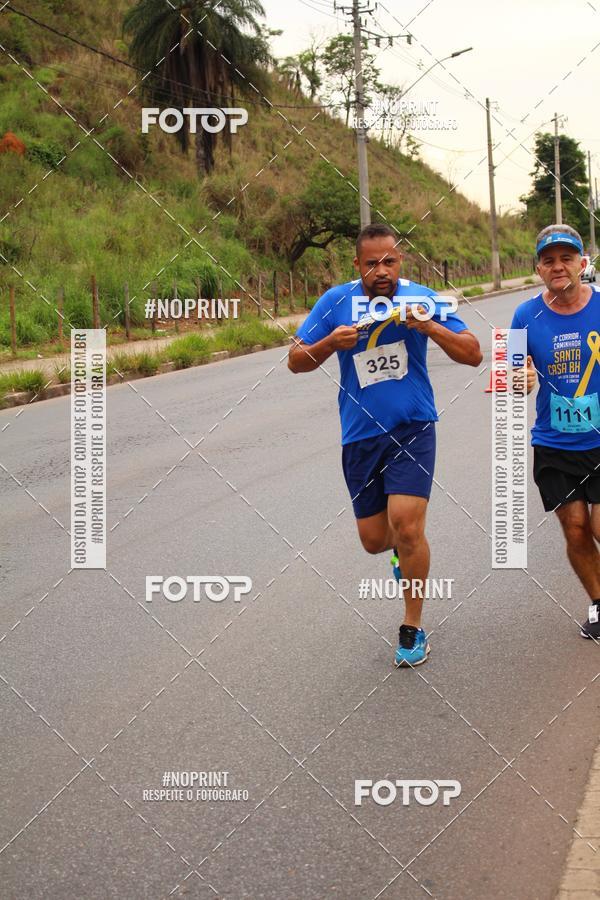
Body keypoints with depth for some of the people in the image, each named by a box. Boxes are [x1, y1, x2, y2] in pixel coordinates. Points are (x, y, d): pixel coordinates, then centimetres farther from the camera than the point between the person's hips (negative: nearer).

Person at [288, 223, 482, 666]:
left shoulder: (420, 298, -5)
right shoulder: (336, 301, -3)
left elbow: (473, 355, -5)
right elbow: (296, 361, 0)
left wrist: (429, 327, -21)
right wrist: (332, 342, -19)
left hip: (413, 428, -2)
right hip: (361, 435, 2)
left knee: (407, 526, -15)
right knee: (374, 539, 8)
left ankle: (413, 628, 4)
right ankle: (404, 546, 48)